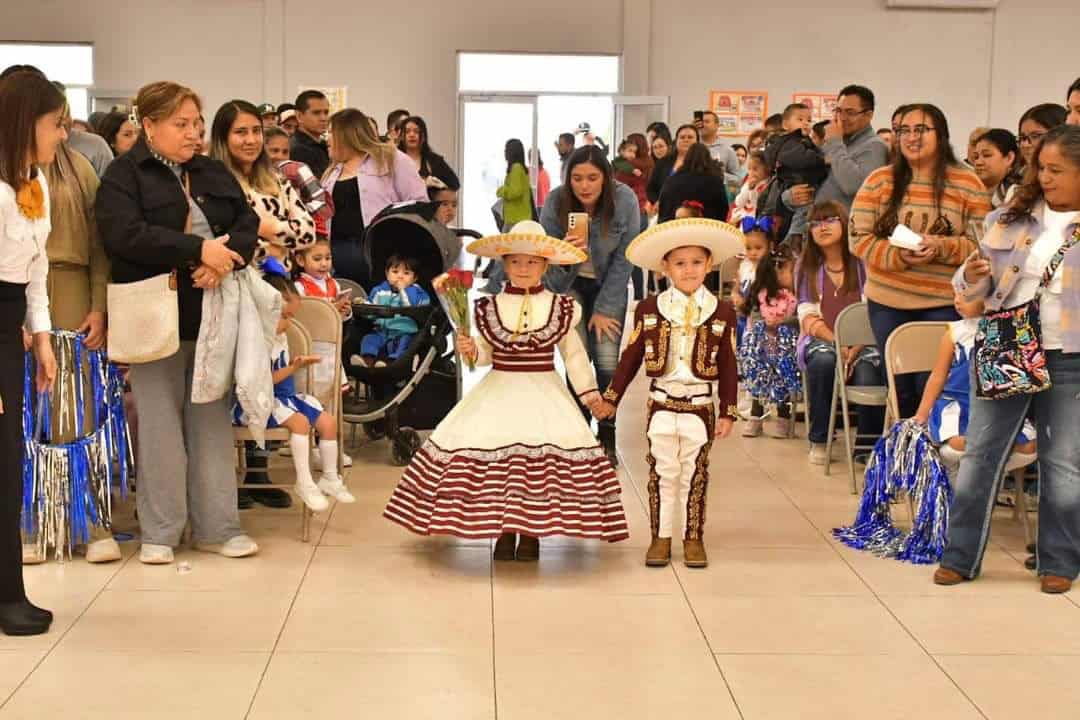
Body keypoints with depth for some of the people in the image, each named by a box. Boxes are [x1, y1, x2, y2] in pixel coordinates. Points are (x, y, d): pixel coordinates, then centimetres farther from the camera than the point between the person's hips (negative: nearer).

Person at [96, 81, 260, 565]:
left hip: (212, 318, 5)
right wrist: (199, 249, -22)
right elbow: (124, 234, -19)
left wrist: (225, 257, -16)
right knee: (161, 424, 1)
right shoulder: (123, 176, -4)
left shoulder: (214, 174, 14)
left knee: (212, 419, 8)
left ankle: (216, 526, 15)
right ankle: (159, 532, 12)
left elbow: (248, 224, 6)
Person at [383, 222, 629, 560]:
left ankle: (530, 532, 5)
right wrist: (470, 350, -12)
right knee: (495, 451, -7)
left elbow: (574, 354, 10)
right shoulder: (490, 309, 4)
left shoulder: (561, 309, 3)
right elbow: (484, 353, 9)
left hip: (543, 395, -1)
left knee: (541, 455, -10)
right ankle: (503, 530, 9)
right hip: (500, 394, 1)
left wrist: (588, 389, 7)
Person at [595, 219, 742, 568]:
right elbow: (630, 358, 5)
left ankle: (693, 538, 19)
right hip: (661, 404, 0)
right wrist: (610, 398, 7)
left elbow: (728, 367, 1)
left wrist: (728, 413, 1)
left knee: (695, 475, 8)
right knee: (662, 472, 7)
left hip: (701, 406, 0)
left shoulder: (722, 312, -2)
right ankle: (660, 537, 18)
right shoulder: (648, 309, -1)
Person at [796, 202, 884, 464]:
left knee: (867, 376, -33)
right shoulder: (807, 266, 11)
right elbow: (808, 316, 2)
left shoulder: (861, 261, 4)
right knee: (823, 361, -35)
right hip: (821, 341, 1)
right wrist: (837, 342, -15)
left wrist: (855, 348, -19)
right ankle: (819, 441, -19)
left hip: (862, 342, -1)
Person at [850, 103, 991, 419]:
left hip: (944, 303, -2)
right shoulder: (879, 181, 1)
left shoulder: (968, 184, -3)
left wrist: (942, 247, -22)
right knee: (900, 387, 12)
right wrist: (897, 255, -19)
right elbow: (859, 237, -2)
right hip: (887, 301, 2)